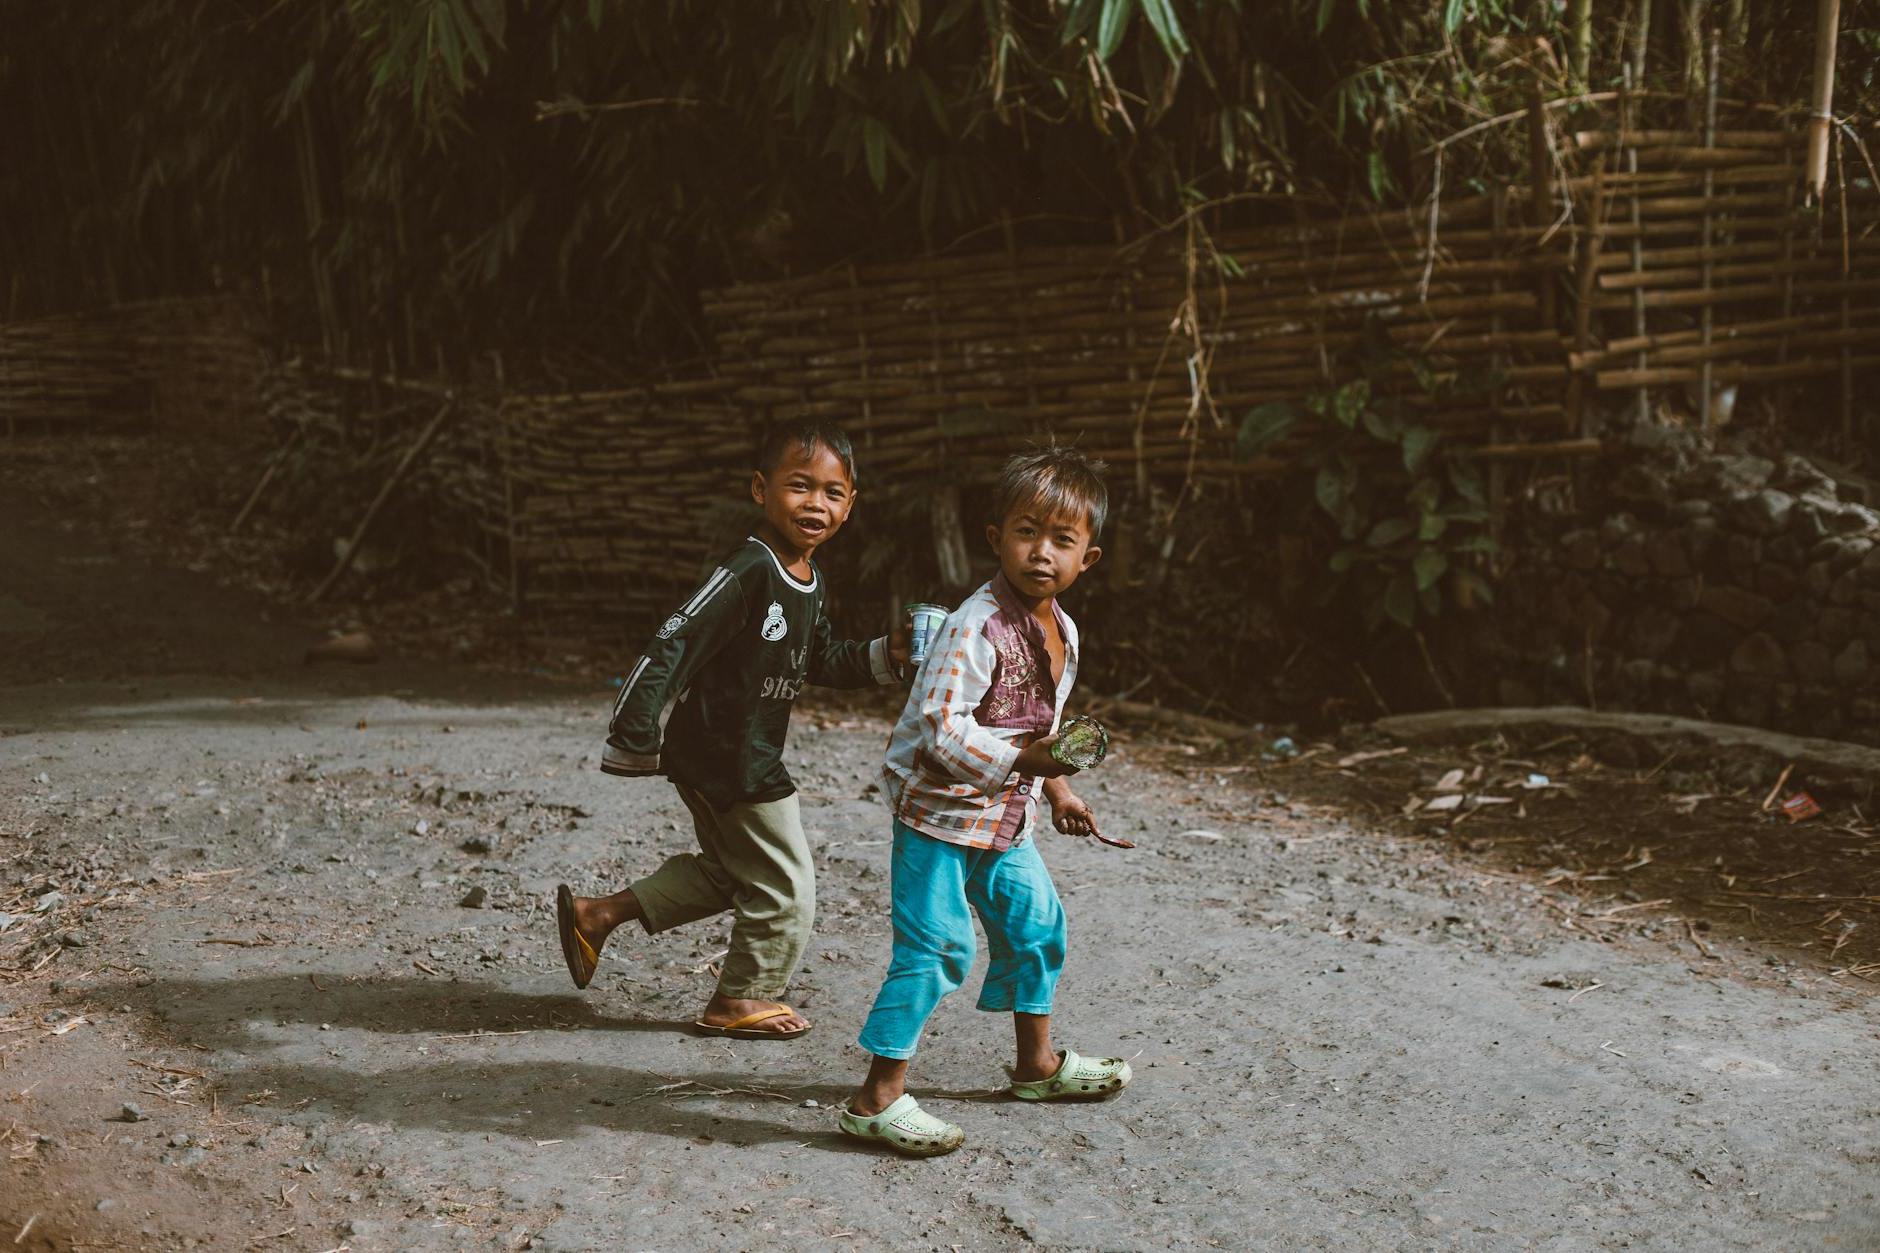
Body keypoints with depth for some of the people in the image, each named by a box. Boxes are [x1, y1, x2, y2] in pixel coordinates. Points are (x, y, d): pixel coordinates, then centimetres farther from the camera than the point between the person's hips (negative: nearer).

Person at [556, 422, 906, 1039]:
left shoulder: (810, 582, 5)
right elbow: (669, 648, -28)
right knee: (784, 886, 5)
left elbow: (822, 660, 21)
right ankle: (742, 1000, 26)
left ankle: (597, 914, 30)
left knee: (727, 869, 26)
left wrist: (884, 654, 5)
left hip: (732, 757, 10)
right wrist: (634, 742, -30)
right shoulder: (748, 573, -25)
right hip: (731, 761, -10)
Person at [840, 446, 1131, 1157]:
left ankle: (1037, 1064, 39)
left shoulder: (1062, 630, 5)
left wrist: (1058, 790, 18)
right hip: (938, 809, -9)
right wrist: (1022, 760, -30)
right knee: (935, 946, -10)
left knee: (1035, 923, 19)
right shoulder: (975, 629, -24)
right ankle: (877, 1099, -3)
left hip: (1002, 816, 9)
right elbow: (943, 730, -28)